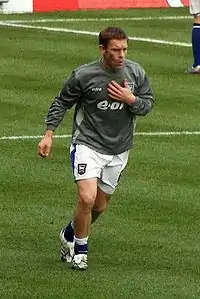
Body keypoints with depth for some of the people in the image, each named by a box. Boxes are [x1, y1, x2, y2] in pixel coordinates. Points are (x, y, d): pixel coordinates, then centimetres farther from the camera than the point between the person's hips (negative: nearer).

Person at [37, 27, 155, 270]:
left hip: (118, 150, 4)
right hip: (87, 144, -4)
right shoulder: (83, 75, -13)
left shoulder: (136, 73, -3)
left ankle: (69, 235, 40)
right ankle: (79, 250, 2)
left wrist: (131, 99, -14)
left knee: (100, 205, 12)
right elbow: (61, 103, 0)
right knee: (87, 198, -20)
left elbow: (148, 104, 7)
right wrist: (49, 134, -4)